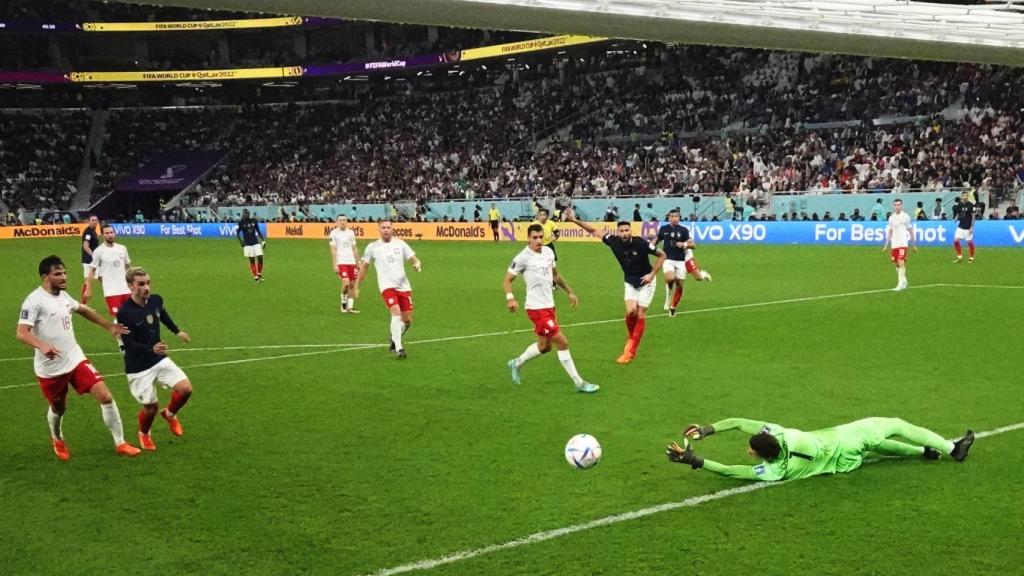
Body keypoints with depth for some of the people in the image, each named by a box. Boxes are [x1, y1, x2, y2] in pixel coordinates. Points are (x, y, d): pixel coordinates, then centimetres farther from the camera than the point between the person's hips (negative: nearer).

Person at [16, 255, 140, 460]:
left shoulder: (63, 295, 5)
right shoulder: (35, 301, -17)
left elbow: (83, 310, 25)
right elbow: (22, 333, -27)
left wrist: (108, 326, 26)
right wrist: (42, 345, -46)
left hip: (76, 359, 5)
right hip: (50, 368, -5)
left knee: (105, 397, -8)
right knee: (58, 408, 15)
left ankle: (120, 444, 3)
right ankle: (57, 440, 48)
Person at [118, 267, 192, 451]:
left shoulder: (156, 300, -5)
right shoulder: (125, 313, -24)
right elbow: (129, 344, -26)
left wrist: (177, 331, 33)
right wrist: (151, 349, -43)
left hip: (160, 359, 5)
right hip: (138, 368, -5)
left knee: (185, 388, -11)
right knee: (151, 407, 0)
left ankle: (170, 413, 21)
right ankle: (144, 434, 35)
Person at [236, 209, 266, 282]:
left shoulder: (254, 221, 3)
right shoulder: (241, 223, -4)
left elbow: (258, 231, 12)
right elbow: (237, 233, 2)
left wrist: (263, 240, 6)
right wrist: (241, 243, -7)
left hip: (256, 243, 2)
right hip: (247, 244, -2)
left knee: (260, 258, -4)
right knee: (252, 260, -1)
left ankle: (259, 274, 18)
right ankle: (255, 276, 9)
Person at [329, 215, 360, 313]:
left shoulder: (351, 233, 12)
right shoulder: (334, 233, -2)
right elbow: (333, 250, -5)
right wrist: (335, 264, -11)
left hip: (351, 262, 5)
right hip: (341, 262, -5)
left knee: (352, 284, 4)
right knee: (346, 282, -17)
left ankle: (350, 307, 11)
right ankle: (343, 303, 4)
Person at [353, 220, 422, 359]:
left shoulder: (400, 243, 7)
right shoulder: (372, 247, 3)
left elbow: (414, 258, 7)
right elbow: (364, 267, 11)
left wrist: (417, 264, -18)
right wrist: (357, 287, 11)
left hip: (404, 286, 3)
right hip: (387, 286, -3)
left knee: (407, 320, 5)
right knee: (396, 313, -24)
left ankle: (394, 339, 34)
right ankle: (398, 348, -19)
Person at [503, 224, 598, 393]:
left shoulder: (548, 251, 7)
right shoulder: (523, 257, -14)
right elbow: (508, 279, -9)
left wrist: (569, 292, 24)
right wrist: (510, 298, -26)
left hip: (549, 306, 8)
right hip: (536, 308, -8)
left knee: (544, 346, 17)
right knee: (562, 342, -9)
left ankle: (516, 364, 40)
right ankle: (579, 383, 0)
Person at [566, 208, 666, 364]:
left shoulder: (641, 243, -26)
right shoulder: (614, 241, -17)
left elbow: (662, 255, -13)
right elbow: (594, 231, -7)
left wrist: (652, 274, -17)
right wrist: (574, 220, -14)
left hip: (645, 282, -2)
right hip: (630, 282, 3)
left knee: (640, 314, -3)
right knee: (631, 311, -15)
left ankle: (631, 350, 6)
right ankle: (631, 338, 14)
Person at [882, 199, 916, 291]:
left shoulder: (905, 216, -2)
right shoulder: (891, 217, 11)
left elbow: (910, 231, 3)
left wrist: (914, 245, 5)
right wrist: (886, 245, 13)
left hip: (903, 244, -5)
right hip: (894, 244, 5)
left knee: (901, 263, -16)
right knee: (896, 264, 9)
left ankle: (900, 284, -19)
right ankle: (904, 282, 23)